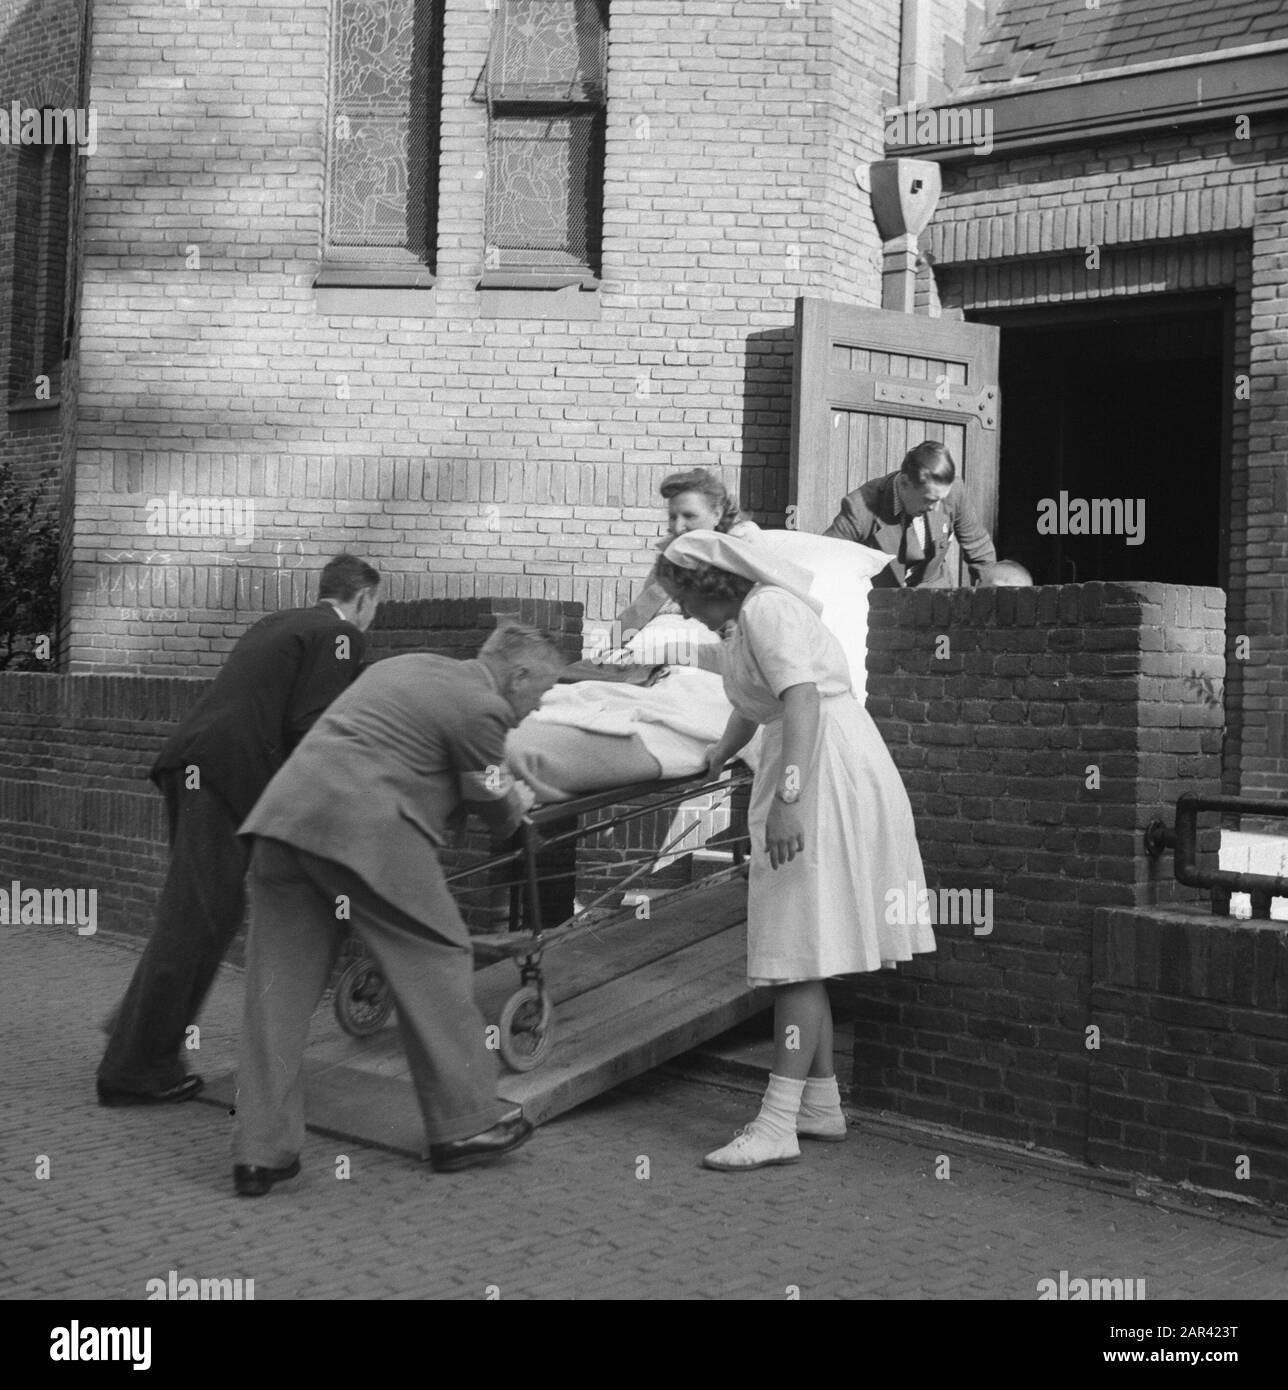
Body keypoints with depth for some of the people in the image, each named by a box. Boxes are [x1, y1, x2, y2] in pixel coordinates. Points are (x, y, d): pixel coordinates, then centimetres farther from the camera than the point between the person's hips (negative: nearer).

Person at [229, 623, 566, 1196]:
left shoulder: (409, 666, 25)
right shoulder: (482, 707, 0)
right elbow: (497, 815, 7)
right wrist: (520, 803, 31)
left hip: (282, 810, 8)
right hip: (363, 826, -8)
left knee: (278, 986, 8)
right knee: (435, 961, 6)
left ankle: (260, 1152, 9)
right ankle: (464, 1124, 14)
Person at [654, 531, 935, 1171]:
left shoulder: (766, 610, -12)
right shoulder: (746, 620, 20)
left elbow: (802, 699, -25)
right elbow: (755, 706, 38)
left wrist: (789, 797, -33)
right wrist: (718, 756, 53)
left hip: (825, 775, -10)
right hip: (804, 774, 10)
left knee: (799, 949, -11)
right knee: (801, 950, 12)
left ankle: (778, 1125, -11)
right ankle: (822, 1105, 19)